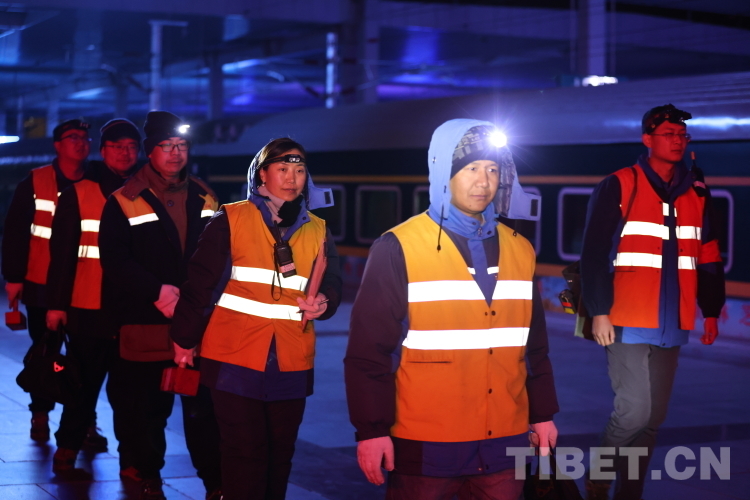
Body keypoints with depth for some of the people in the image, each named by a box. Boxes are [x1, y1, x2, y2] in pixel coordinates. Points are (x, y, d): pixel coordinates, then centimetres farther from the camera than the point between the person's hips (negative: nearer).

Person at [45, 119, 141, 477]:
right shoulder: (78, 194, 3)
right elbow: (62, 253, -1)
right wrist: (56, 303, -5)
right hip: (88, 310, -2)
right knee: (84, 383, 5)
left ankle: (132, 458, 12)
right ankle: (68, 448, 20)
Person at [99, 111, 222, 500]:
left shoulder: (204, 197, 12)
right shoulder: (124, 201, 0)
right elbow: (114, 260, -8)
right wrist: (157, 291, -17)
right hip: (147, 326, -2)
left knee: (204, 407, -2)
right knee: (148, 407, 7)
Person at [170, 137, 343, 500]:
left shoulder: (318, 230, 10)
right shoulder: (231, 219, -2)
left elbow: (331, 286, 11)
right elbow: (200, 283, -2)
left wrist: (323, 303, -12)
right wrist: (185, 339, 0)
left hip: (291, 364, 4)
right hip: (234, 358, -4)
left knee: (280, 454, 11)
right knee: (245, 454, -2)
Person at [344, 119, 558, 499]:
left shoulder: (520, 251, 10)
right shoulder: (398, 249, -7)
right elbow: (369, 348, -8)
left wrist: (542, 414, 14)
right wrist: (372, 429, -11)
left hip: (504, 442, 5)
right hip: (425, 444, -4)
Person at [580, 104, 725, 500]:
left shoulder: (697, 195, 11)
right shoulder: (618, 187, -4)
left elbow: (708, 260, 17)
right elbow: (594, 254, -8)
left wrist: (711, 312, 14)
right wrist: (599, 312, -14)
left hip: (670, 326, 5)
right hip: (628, 323, -5)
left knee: (652, 416, 8)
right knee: (635, 408, -12)